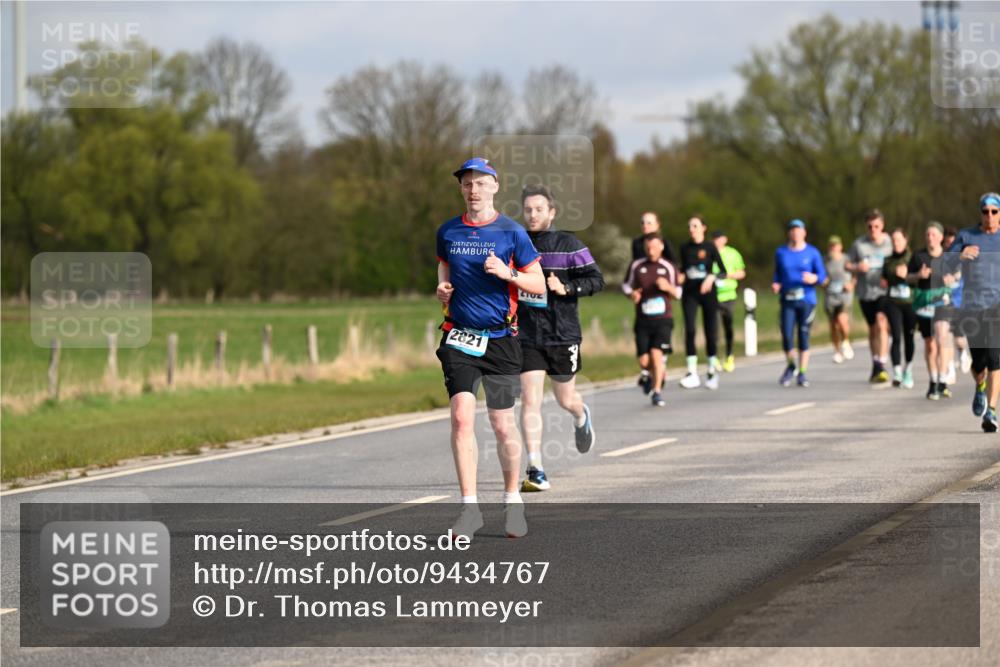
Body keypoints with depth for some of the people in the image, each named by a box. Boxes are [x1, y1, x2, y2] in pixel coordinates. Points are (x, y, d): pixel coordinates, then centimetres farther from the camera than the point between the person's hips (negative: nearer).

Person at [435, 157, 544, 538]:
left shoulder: (511, 232, -1)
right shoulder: (448, 232, 8)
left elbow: (539, 285, 1)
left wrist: (507, 273, -16)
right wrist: (442, 287, 4)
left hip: (500, 339, -2)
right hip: (459, 338, 2)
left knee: (503, 424, 3)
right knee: (461, 417, -12)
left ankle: (512, 501, 22)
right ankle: (470, 507, -9)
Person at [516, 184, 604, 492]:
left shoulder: (569, 245, -4)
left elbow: (597, 279, -6)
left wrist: (566, 288, -20)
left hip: (563, 334, -2)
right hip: (526, 336, 2)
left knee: (565, 400, 11)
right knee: (530, 400, -11)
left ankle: (581, 417, 50)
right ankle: (535, 471, -12)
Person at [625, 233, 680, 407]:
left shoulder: (668, 268, 4)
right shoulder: (636, 266, 5)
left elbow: (677, 293, 10)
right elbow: (629, 288, 15)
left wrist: (668, 287, -12)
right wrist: (632, 295, -9)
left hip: (663, 319, -1)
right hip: (643, 320, 1)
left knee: (657, 353, -18)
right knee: (644, 361, -2)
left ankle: (657, 392, -6)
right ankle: (656, 373, 33)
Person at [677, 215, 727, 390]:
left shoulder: (710, 247, -2)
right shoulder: (685, 248, 9)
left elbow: (723, 271, -5)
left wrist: (712, 277, -23)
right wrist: (681, 277, 2)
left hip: (707, 292, -2)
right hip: (689, 292, 2)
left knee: (710, 331, 2)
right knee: (689, 330, -13)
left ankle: (712, 370, 17)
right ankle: (692, 372, -15)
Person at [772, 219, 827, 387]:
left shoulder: (812, 252, 2)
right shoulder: (781, 253, 8)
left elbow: (822, 275, 2)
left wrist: (814, 278, -20)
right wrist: (776, 285, -5)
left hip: (807, 300, -1)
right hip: (787, 299, 1)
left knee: (804, 336, -1)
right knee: (786, 335, -8)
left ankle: (802, 373, 10)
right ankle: (791, 366, 18)